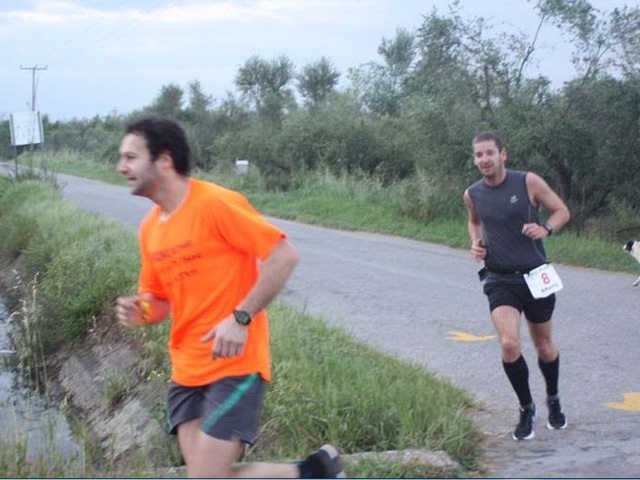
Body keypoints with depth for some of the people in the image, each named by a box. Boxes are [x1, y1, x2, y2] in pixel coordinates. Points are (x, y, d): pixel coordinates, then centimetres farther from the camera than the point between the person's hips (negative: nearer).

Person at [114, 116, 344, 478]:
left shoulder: (216, 203, -13)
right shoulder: (150, 228, 10)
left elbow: (285, 256, -16)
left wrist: (241, 318, -21)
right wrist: (139, 312, -4)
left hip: (235, 365, -7)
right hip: (187, 371, 7)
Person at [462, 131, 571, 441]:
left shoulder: (528, 182, -8)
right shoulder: (472, 194, 1)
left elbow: (562, 211, 2)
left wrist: (546, 228, -19)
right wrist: (476, 243, 2)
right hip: (500, 280, 1)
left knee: (544, 346, 13)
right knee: (509, 344, -19)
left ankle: (553, 400, 43)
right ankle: (526, 409, 4)